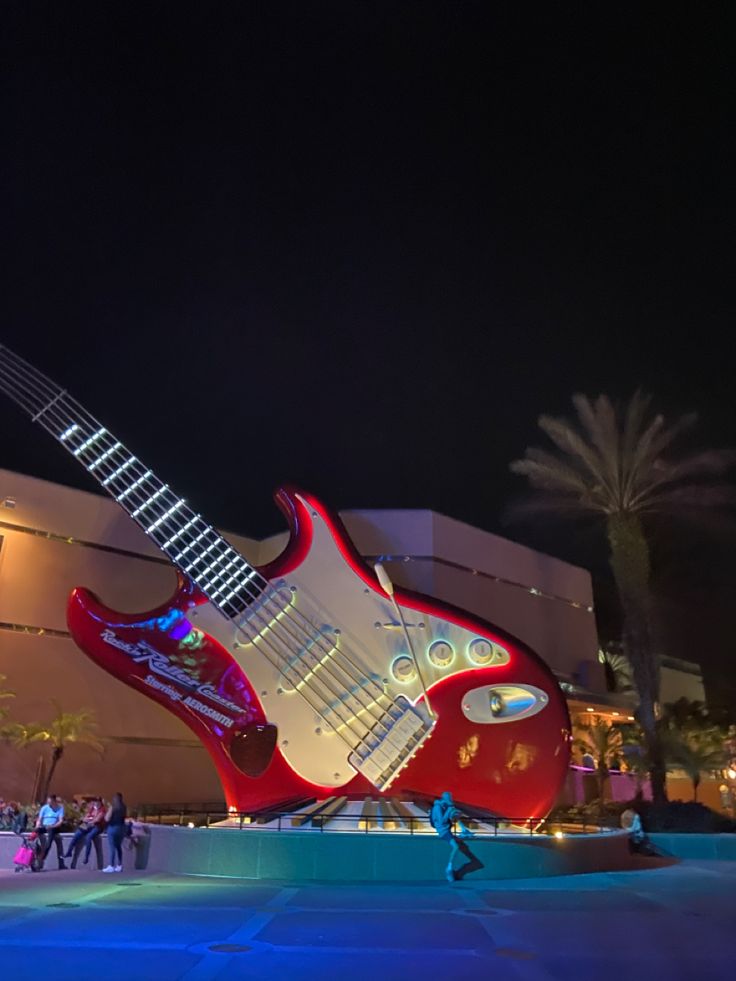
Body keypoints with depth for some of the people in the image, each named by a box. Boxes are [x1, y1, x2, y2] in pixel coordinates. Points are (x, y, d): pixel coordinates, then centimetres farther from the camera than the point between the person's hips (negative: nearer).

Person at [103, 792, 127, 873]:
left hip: (113, 828, -6)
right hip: (121, 828, 6)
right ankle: (119, 866, 17)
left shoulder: (112, 807, -12)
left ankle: (111, 866, -2)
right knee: (119, 847, 15)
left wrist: (106, 814, 6)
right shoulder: (124, 807, 4)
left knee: (112, 847, -2)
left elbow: (107, 819, -13)